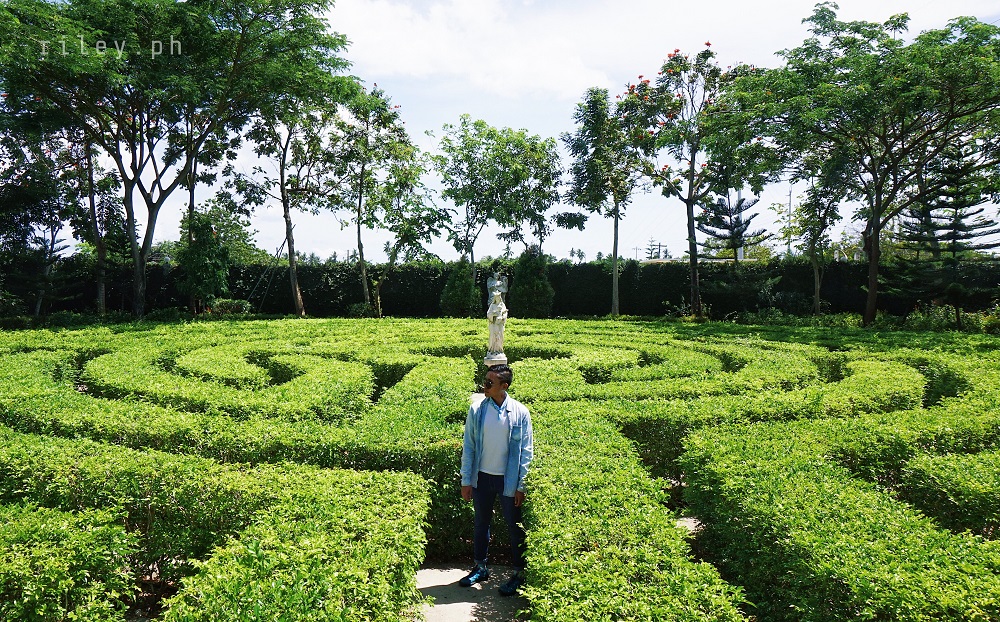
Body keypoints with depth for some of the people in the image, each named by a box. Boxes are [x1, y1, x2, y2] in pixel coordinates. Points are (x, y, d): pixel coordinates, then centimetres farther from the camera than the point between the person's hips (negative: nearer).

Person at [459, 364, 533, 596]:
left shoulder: (520, 413, -10)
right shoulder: (477, 410, -5)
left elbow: (525, 452, -5)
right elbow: (469, 446, 1)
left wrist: (521, 485, -6)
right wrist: (466, 480, 0)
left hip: (509, 479, -2)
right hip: (482, 476, 3)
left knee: (515, 527, 8)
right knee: (481, 524, 17)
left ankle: (519, 573, 25)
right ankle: (480, 567, 36)